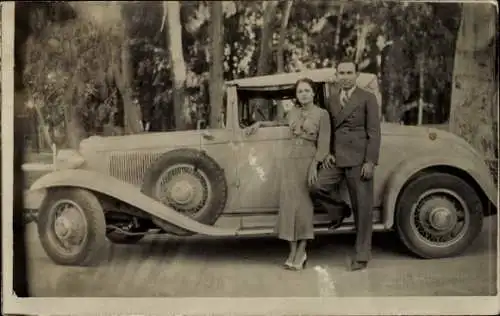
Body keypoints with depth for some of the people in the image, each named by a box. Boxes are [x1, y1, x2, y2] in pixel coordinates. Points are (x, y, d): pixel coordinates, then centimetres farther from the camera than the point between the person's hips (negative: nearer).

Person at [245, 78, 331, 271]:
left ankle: (301, 251, 4)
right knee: (289, 203, -1)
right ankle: (293, 252, 4)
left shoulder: (322, 114, 0)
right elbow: (283, 123, 35)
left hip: (308, 161, -4)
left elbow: (323, 144, -6)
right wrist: (260, 124, 30)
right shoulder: (293, 112, 13)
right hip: (289, 160, 4)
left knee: (303, 204, -5)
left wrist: (314, 165, -16)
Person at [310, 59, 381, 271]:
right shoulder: (331, 98, 15)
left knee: (362, 208, 0)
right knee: (316, 188, -17)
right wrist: (328, 152, 2)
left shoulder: (368, 98, 0)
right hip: (336, 158, 4)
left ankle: (362, 256, 10)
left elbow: (374, 132, -5)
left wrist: (370, 161, -12)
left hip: (358, 160, -4)